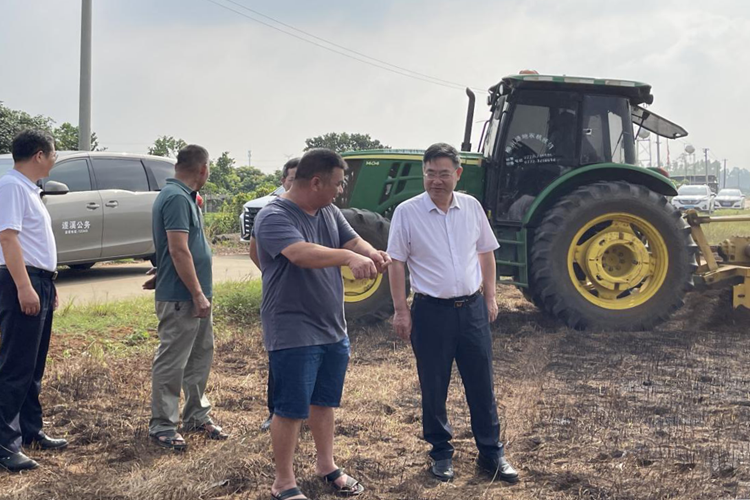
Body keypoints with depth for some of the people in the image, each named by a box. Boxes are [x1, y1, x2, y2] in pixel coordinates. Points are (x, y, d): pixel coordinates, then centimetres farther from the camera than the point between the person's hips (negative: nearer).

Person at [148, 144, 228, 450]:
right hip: (180, 298, -10)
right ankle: (162, 426, 7)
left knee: (200, 356, 17)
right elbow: (179, 250, -23)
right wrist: (198, 294, -21)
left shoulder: (181, 196, 14)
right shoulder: (177, 198, -18)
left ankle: (196, 416, 28)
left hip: (195, 296, 10)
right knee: (171, 363, -1)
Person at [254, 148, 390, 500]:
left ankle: (326, 465, 37)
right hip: (293, 334, -8)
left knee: (324, 402, 21)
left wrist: (373, 253, -20)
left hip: (333, 329, 8)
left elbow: (353, 241, 3)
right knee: (290, 410, 2)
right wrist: (348, 257, -48)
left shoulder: (330, 212, 7)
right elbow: (302, 254, -36)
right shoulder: (274, 217, -20)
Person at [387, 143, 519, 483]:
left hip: (472, 308, 3)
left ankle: (491, 452, 21)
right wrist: (400, 310, -7)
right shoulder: (407, 212, -7)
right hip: (431, 311, -3)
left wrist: (490, 296, 10)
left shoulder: (471, 207, 3)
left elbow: (486, 253, 13)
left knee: (481, 385, 9)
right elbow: (396, 263, -4)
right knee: (434, 388, 7)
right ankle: (441, 452, 24)